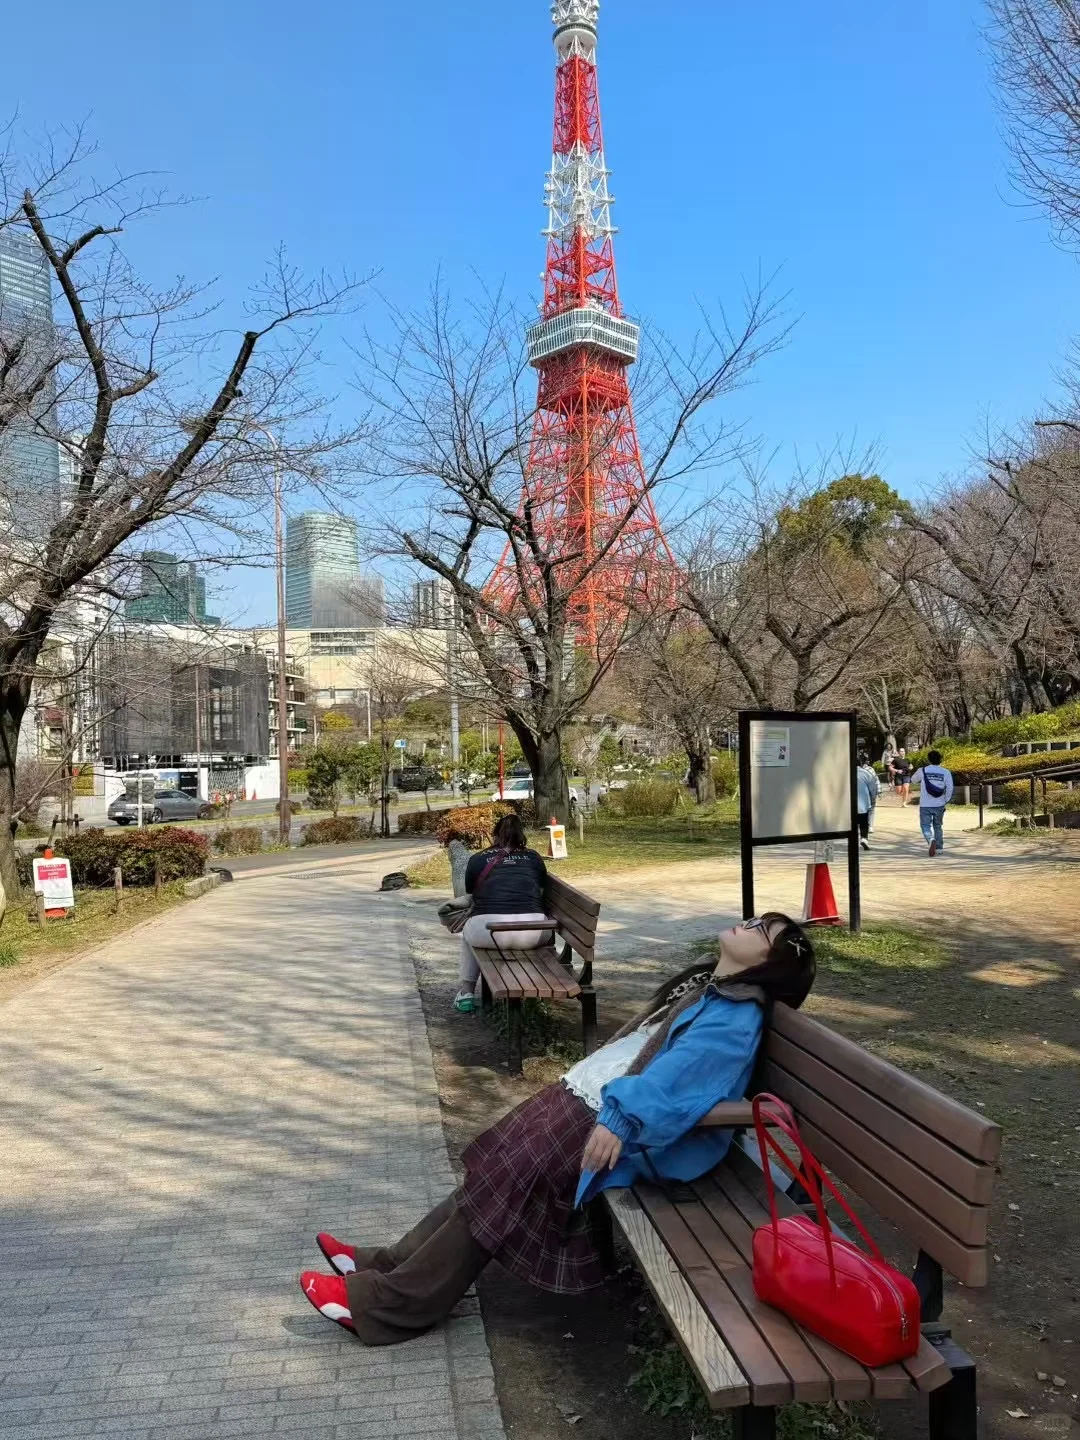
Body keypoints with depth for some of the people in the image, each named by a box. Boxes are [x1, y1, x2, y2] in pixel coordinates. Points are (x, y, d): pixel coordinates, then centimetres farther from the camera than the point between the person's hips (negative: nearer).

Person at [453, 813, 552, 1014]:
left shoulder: (478, 859, 15)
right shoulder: (533, 858, 18)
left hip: (489, 933, 0)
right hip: (531, 934, 1)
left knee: (468, 934, 34)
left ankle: (466, 993, 33)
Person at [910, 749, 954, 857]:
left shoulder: (922, 771, -3)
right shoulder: (946, 772, -1)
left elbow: (913, 780, 14)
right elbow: (950, 788, -5)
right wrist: (946, 801, 6)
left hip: (925, 805, -2)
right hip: (939, 805, 2)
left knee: (926, 826, 1)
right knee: (938, 826, 18)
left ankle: (931, 840, -26)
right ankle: (939, 848, 23)